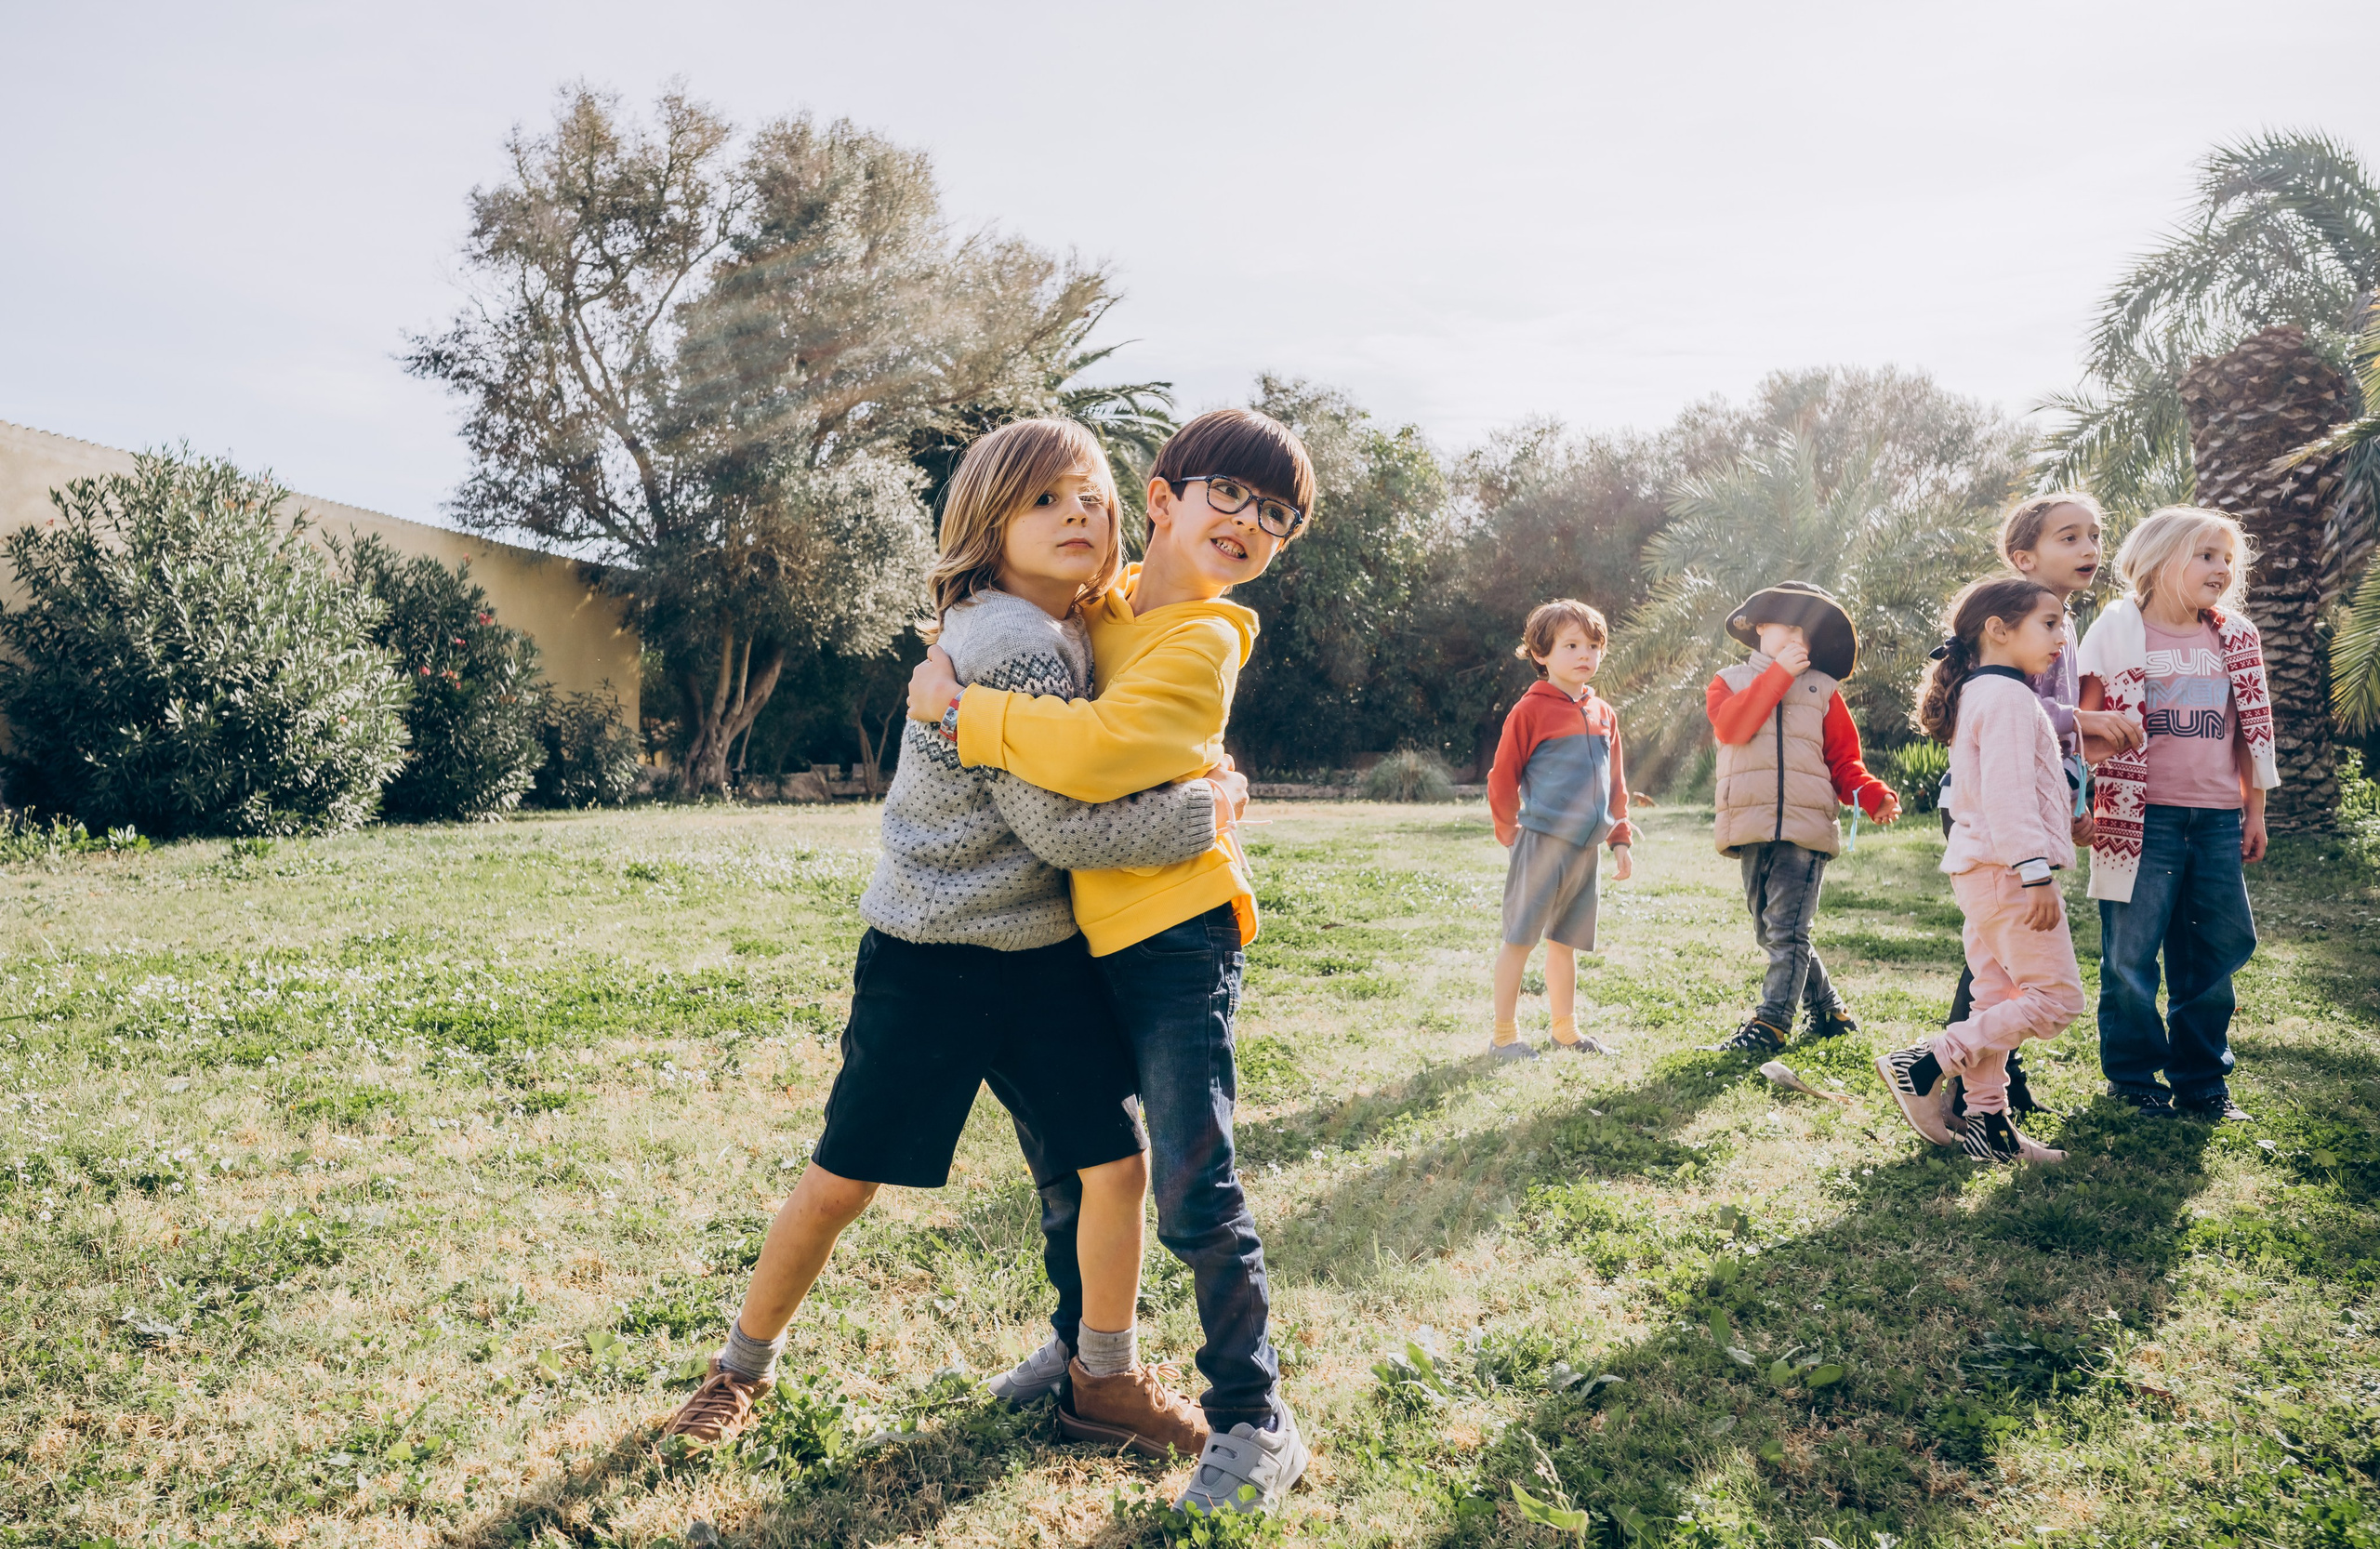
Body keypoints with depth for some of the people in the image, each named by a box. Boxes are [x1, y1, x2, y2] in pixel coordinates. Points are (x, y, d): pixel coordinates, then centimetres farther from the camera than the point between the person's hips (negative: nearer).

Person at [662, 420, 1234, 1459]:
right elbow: (1058, 829, -21)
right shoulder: (1007, 643, -21)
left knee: (1115, 1161, 4)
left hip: (1042, 955, 8)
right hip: (932, 956, -7)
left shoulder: (1070, 634, 7)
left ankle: (1111, 1376, 25)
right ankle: (744, 1365, 29)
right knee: (841, 1181, 4)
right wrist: (1199, 814, -11)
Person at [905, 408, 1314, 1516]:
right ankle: (1083, 1346, 42)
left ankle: (1254, 1422, 6)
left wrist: (960, 709, -21)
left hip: (1176, 933, -8)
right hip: (1085, 930, 8)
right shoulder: (1098, 605, 8)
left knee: (1192, 1187, -10)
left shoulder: (1200, 642, -15)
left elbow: (1101, 749, -30)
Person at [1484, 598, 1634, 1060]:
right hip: (1541, 842, -6)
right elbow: (1502, 777, -4)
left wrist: (1620, 839, 15)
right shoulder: (1531, 710, -7)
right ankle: (1504, 1036, 6)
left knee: (1565, 940, 15)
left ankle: (1565, 1031, 25)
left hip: (1587, 847, 6)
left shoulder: (1604, 714, 13)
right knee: (1519, 939, -1)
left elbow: (1616, 783, 19)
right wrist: (1510, 835, 2)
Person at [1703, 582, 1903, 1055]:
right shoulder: (1729, 681, 13)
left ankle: (1769, 1025, -7)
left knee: (1787, 930, -10)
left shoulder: (1822, 689, 14)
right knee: (1770, 930, 10)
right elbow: (1731, 727, -9)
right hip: (1751, 828, 2)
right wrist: (1779, 672, -9)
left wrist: (1873, 795, -7)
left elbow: (1843, 761, 12)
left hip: (1806, 825, -2)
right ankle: (1828, 1010, 25)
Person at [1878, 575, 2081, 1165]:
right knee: (2056, 998, -7)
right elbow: (2007, 792, -23)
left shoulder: (1980, 694, 19)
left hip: (1981, 871, 11)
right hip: (2007, 870, -10)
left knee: (1997, 1001, 12)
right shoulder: (2007, 697, -13)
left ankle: (1987, 1122, 15)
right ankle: (1923, 1064, -11)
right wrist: (2037, 872, -26)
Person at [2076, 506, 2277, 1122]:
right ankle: (2134, 1077, 15)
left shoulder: (2236, 637, 12)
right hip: (2141, 817, -4)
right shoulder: (2118, 631, -2)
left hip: (2218, 819, 5)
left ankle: (2201, 1078, 22)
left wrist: (2255, 811, 14)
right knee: (2131, 952, 0)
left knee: (2215, 947, 9)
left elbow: (2251, 729, 15)